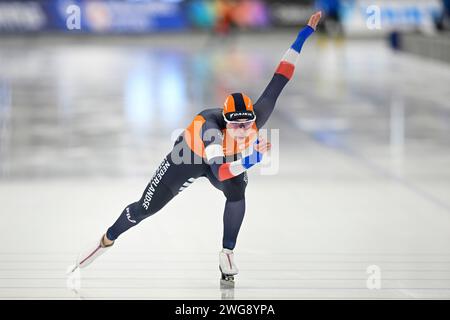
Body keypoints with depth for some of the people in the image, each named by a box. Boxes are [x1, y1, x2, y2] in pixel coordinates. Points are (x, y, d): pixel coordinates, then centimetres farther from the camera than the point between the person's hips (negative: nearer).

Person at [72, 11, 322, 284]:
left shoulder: (256, 117, -36)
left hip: (228, 158, 3)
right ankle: (106, 241, 31)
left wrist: (306, 33, -34)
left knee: (237, 192, -29)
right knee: (146, 208, 4)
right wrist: (249, 161, -72)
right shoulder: (211, 126, -46)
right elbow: (219, 172, -58)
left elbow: (280, 78, -33)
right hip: (191, 154, -3)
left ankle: (227, 253, -10)